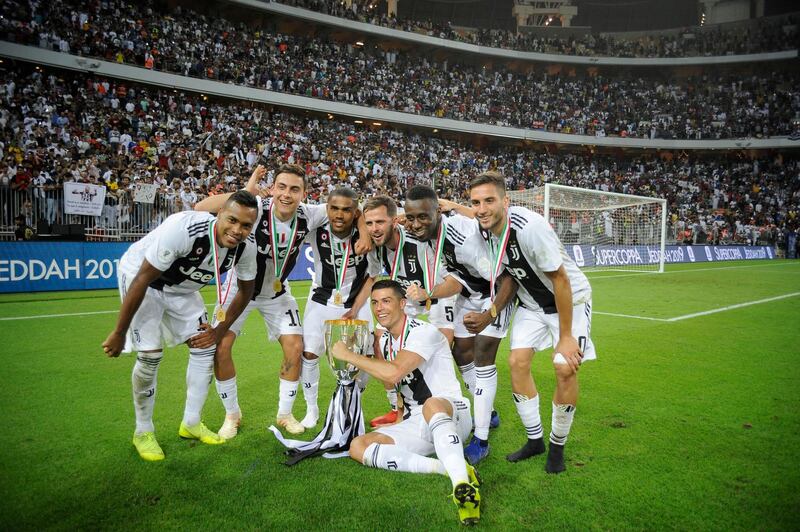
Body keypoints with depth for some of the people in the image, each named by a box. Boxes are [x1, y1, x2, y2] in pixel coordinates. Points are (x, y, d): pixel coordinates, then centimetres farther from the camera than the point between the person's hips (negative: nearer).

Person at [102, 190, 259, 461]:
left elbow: (245, 290, -1)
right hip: (141, 276, -6)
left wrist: (219, 331, -1)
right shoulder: (184, 228, -39)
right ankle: (143, 432, 11)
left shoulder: (247, 247, -21)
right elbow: (141, 281, -30)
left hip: (181, 287, 6)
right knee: (150, 355, -12)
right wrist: (119, 333, -21)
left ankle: (191, 423, 19)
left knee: (205, 347, 2)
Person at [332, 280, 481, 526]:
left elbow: (393, 374, -29)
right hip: (415, 424, 8)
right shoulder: (385, 339, 10)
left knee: (432, 405, -43)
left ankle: (464, 486, -45)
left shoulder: (423, 332, -16)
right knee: (358, 447, -15)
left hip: (452, 415, -8)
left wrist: (348, 355, -20)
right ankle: (447, 468, -25)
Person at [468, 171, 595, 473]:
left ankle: (557, 446, 9)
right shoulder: (485, 229, -14)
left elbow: (560, 280, -26)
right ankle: (534, 439, 14)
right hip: (532, 302, 6)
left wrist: (565, 336, -21)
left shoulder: (529, 227, -33)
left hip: (570, 298, -6)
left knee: (565, 368, -14)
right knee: (517, 362, -4)